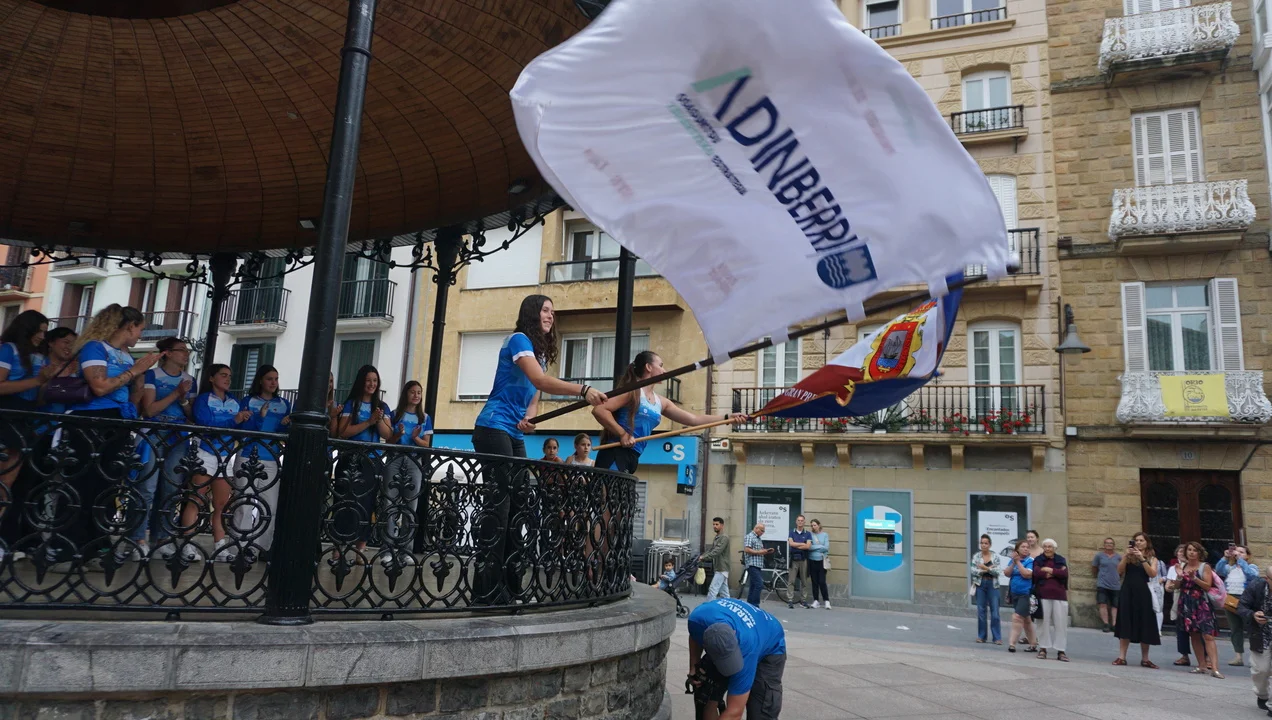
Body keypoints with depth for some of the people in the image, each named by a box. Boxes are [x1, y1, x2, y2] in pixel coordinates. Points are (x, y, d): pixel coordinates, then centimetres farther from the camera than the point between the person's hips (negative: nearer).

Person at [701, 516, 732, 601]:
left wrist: (704, 557, -30)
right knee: (724, 591, 11)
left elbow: (717, 551, -24)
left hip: (721, 569, -10)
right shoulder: (716, 537, 17)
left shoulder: (724, 537, -14)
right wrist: (701, 556, 0)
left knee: (712, 590, -12)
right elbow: (710, 550, 16)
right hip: (718, 568, 10)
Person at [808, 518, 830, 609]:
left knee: (822, 582, -6)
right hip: (812, 561, 1)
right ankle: (815, 601, 14)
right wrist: (820, 546, -8)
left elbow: (826, 548, -7)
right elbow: (808, 547, -9)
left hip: (821, 561, -1)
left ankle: (826, 601, 2)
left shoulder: (825, 535, 3)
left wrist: (814, 547, -8)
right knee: (814, 582, 6)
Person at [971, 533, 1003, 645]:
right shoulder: (976, 556, 3)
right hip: (980, 584, 1)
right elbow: (973, 571, -6)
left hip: (992, 584, -1)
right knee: (981, 611, 5)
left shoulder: (995, 556, 0)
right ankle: (981, 636, 13)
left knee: (994, 611, -3)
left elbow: (998, 571, -9)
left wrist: (985, 568, -17)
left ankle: (997, 637, 2)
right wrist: (989, 569, -12)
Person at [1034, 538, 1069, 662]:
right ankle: (1043, 648, 8)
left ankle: (1060, 651, 6)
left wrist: (1050, 570, -12)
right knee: (1044, 622, 1)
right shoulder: (1038, 560, 8)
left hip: (1059, 595, 1)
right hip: (1043, 595, -1)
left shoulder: (1061, 560, 11)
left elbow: (1065, 574, -6)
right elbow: (1037, 573, -11)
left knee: (1060, 623, 0)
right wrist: (1057, 573, -8)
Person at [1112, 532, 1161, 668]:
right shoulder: (1128, 556, 8)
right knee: (1125, 624, 1)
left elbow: (1153, 574, -9)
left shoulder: (1152, 558, 8)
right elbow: (1119, 571, -5)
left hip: (1143, 593, 0)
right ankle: (1121, 657, 2)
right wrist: (1126, 555, -13)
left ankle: (1145, 659, 14)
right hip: (1127, 592, 0)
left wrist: (1141, 558, -16)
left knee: (1144, 626, 3)